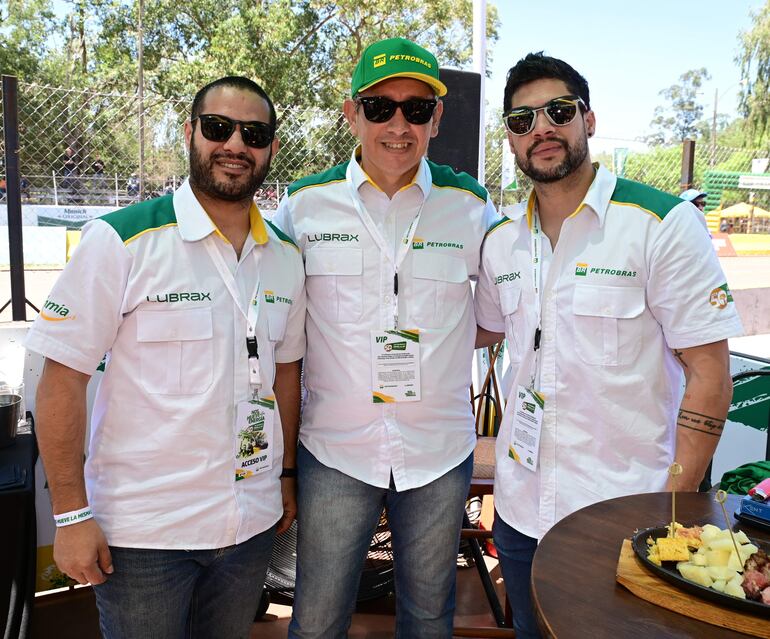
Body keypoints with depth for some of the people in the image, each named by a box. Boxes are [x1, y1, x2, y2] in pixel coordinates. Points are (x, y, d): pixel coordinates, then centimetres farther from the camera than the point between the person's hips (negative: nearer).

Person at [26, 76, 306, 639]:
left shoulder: (285, 256, 3)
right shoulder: (121, 240, -13)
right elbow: (62, 381, -12)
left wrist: (287, 474, 12)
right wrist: (72, 515, -12)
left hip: (252, 523, 5)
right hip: (142, 531, -4)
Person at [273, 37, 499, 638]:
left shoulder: (472, 205, -1)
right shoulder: (305, 204, -3)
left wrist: (431, 342, -2)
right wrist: (343, 342, -3)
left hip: (440, 450, 1)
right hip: (335, 449, -1)